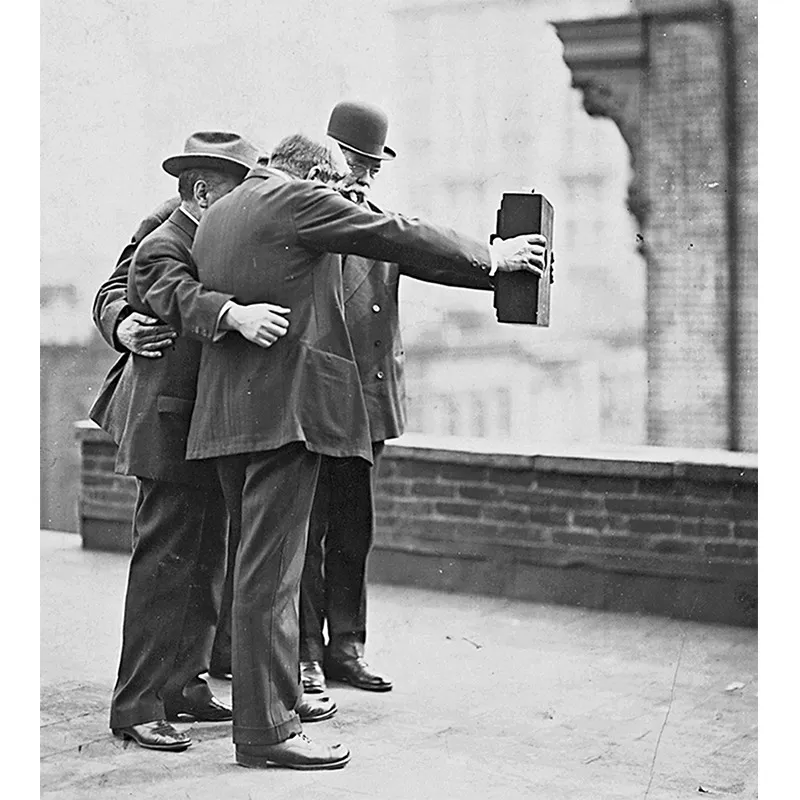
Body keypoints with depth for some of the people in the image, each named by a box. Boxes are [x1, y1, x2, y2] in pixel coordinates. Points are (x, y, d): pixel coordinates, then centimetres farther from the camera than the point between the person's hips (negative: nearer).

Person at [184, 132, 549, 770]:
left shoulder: (217, 214, 19)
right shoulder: (299, 200, -7)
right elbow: (399, 237, -5)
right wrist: (492, 256, 3)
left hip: (227, 408, 9)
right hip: (283, 404, -9)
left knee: (259, 559, 16)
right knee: (271, 568, -7)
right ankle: (267, 729, -3)